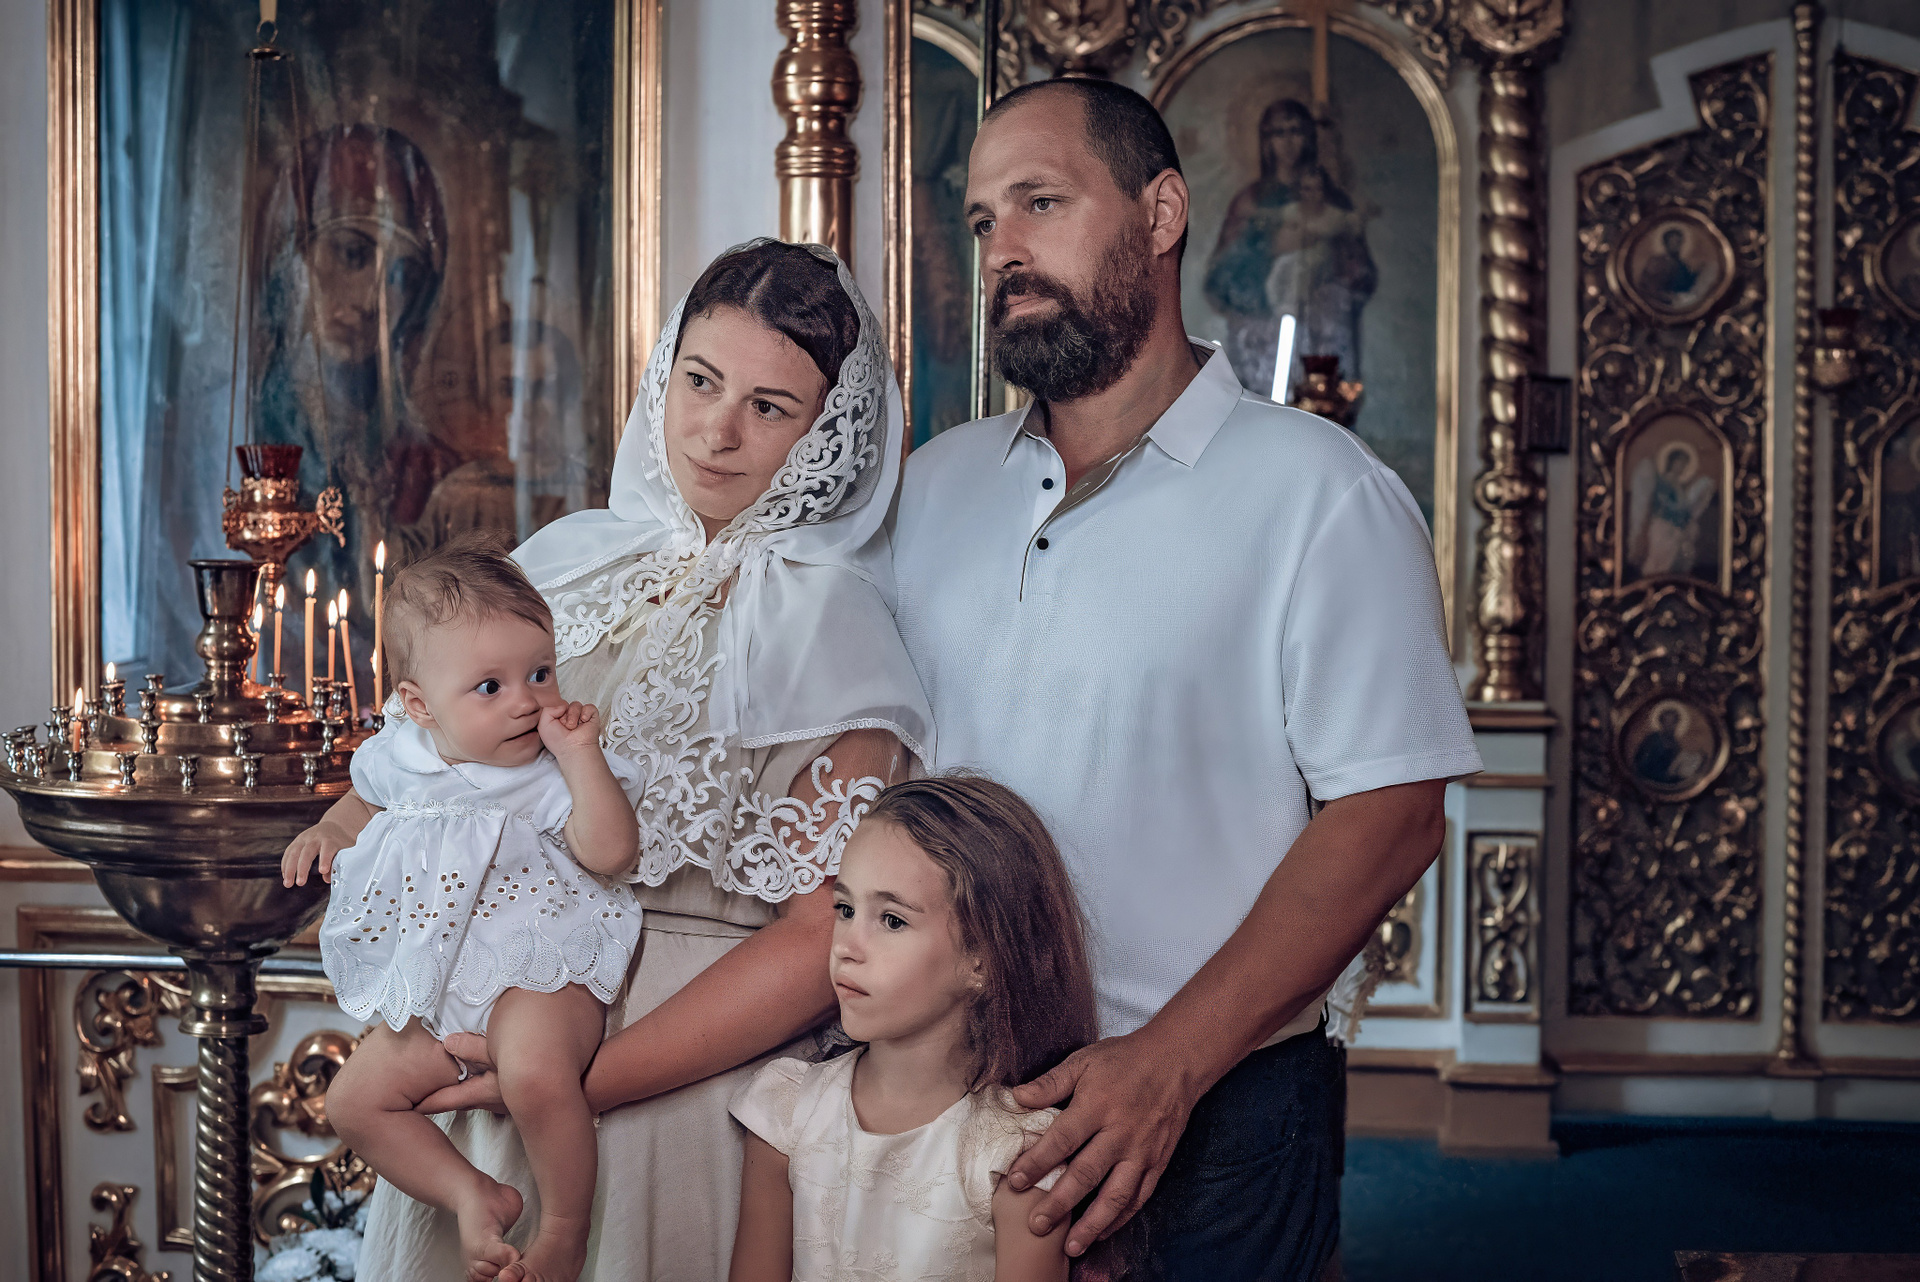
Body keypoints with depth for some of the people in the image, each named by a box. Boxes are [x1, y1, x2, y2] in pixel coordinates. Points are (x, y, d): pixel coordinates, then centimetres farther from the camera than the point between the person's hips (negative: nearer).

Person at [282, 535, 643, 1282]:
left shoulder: (551, 773, -11)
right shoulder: (402, 757, 3)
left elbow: (610, 853, -28)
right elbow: (368, 800, 29)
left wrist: (580, 756, -28)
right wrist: (330, 830, 9)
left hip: (536, 974, -6)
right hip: (437, 997, 7)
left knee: (537, 1074, -35)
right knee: (354, 1100, 0)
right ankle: (474, 1197, 5)